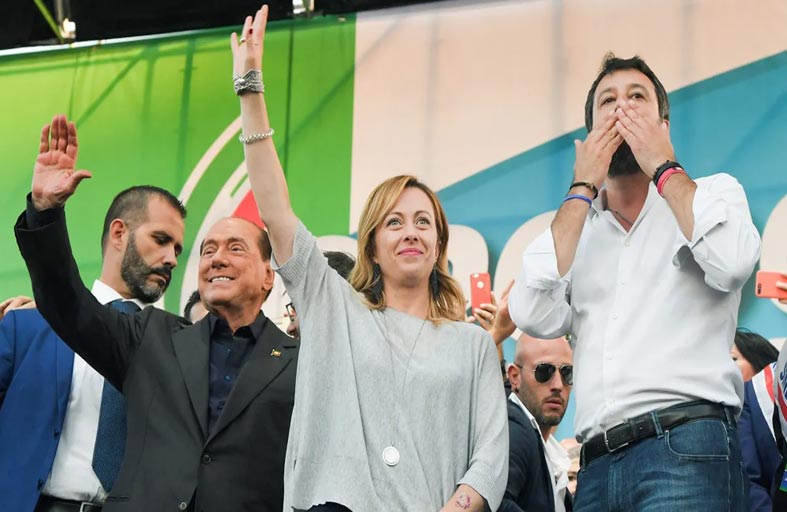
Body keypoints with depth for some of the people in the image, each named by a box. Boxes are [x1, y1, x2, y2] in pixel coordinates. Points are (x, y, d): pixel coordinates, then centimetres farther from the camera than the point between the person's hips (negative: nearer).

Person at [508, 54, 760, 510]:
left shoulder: (713, 193, 11)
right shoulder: (575, 227, 19)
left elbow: (732, 262, -11)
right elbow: (536, 317, 1)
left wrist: (663, 167, 1)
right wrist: (583, 188, 6)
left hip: (687, 445, -3)